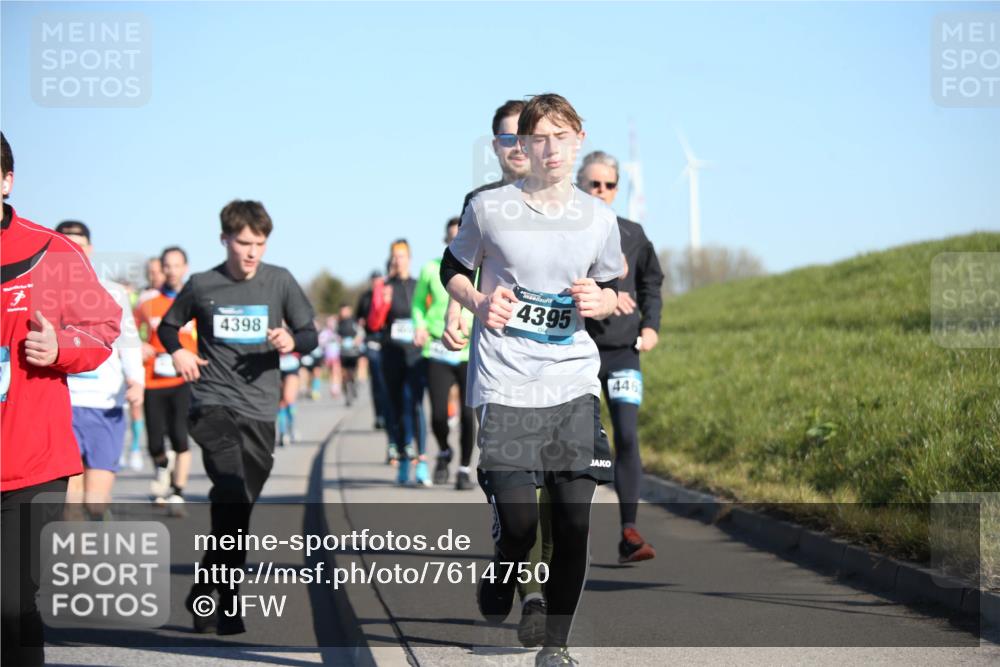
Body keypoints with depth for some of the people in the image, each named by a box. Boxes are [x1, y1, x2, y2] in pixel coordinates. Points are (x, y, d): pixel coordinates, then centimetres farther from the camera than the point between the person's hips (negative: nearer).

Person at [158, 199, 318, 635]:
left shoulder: (280, 282, 4)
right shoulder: (202, 286, 2)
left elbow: (310, 334, 9)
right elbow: (168, 325, 18)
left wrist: (292, 341, -14)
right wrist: (177, 352, -3)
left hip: (259, 409, 3)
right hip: (212, 402, -2)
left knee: (238, 504, 7)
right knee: (232, 490, -23)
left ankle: (205, 589, 25)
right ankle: (228, 598, -19)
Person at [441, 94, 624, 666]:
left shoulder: (599, 219, 5)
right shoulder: (489, 209, -2)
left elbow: (613, 290, 18)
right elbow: (454, 268, 12)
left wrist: (599, 301, -5)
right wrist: (478, 302, -7)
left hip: (574, 383, 3)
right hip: (504, 384, -3)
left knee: (574, 521, -2)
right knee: (518, 526, -9)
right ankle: (495, 611, 22)